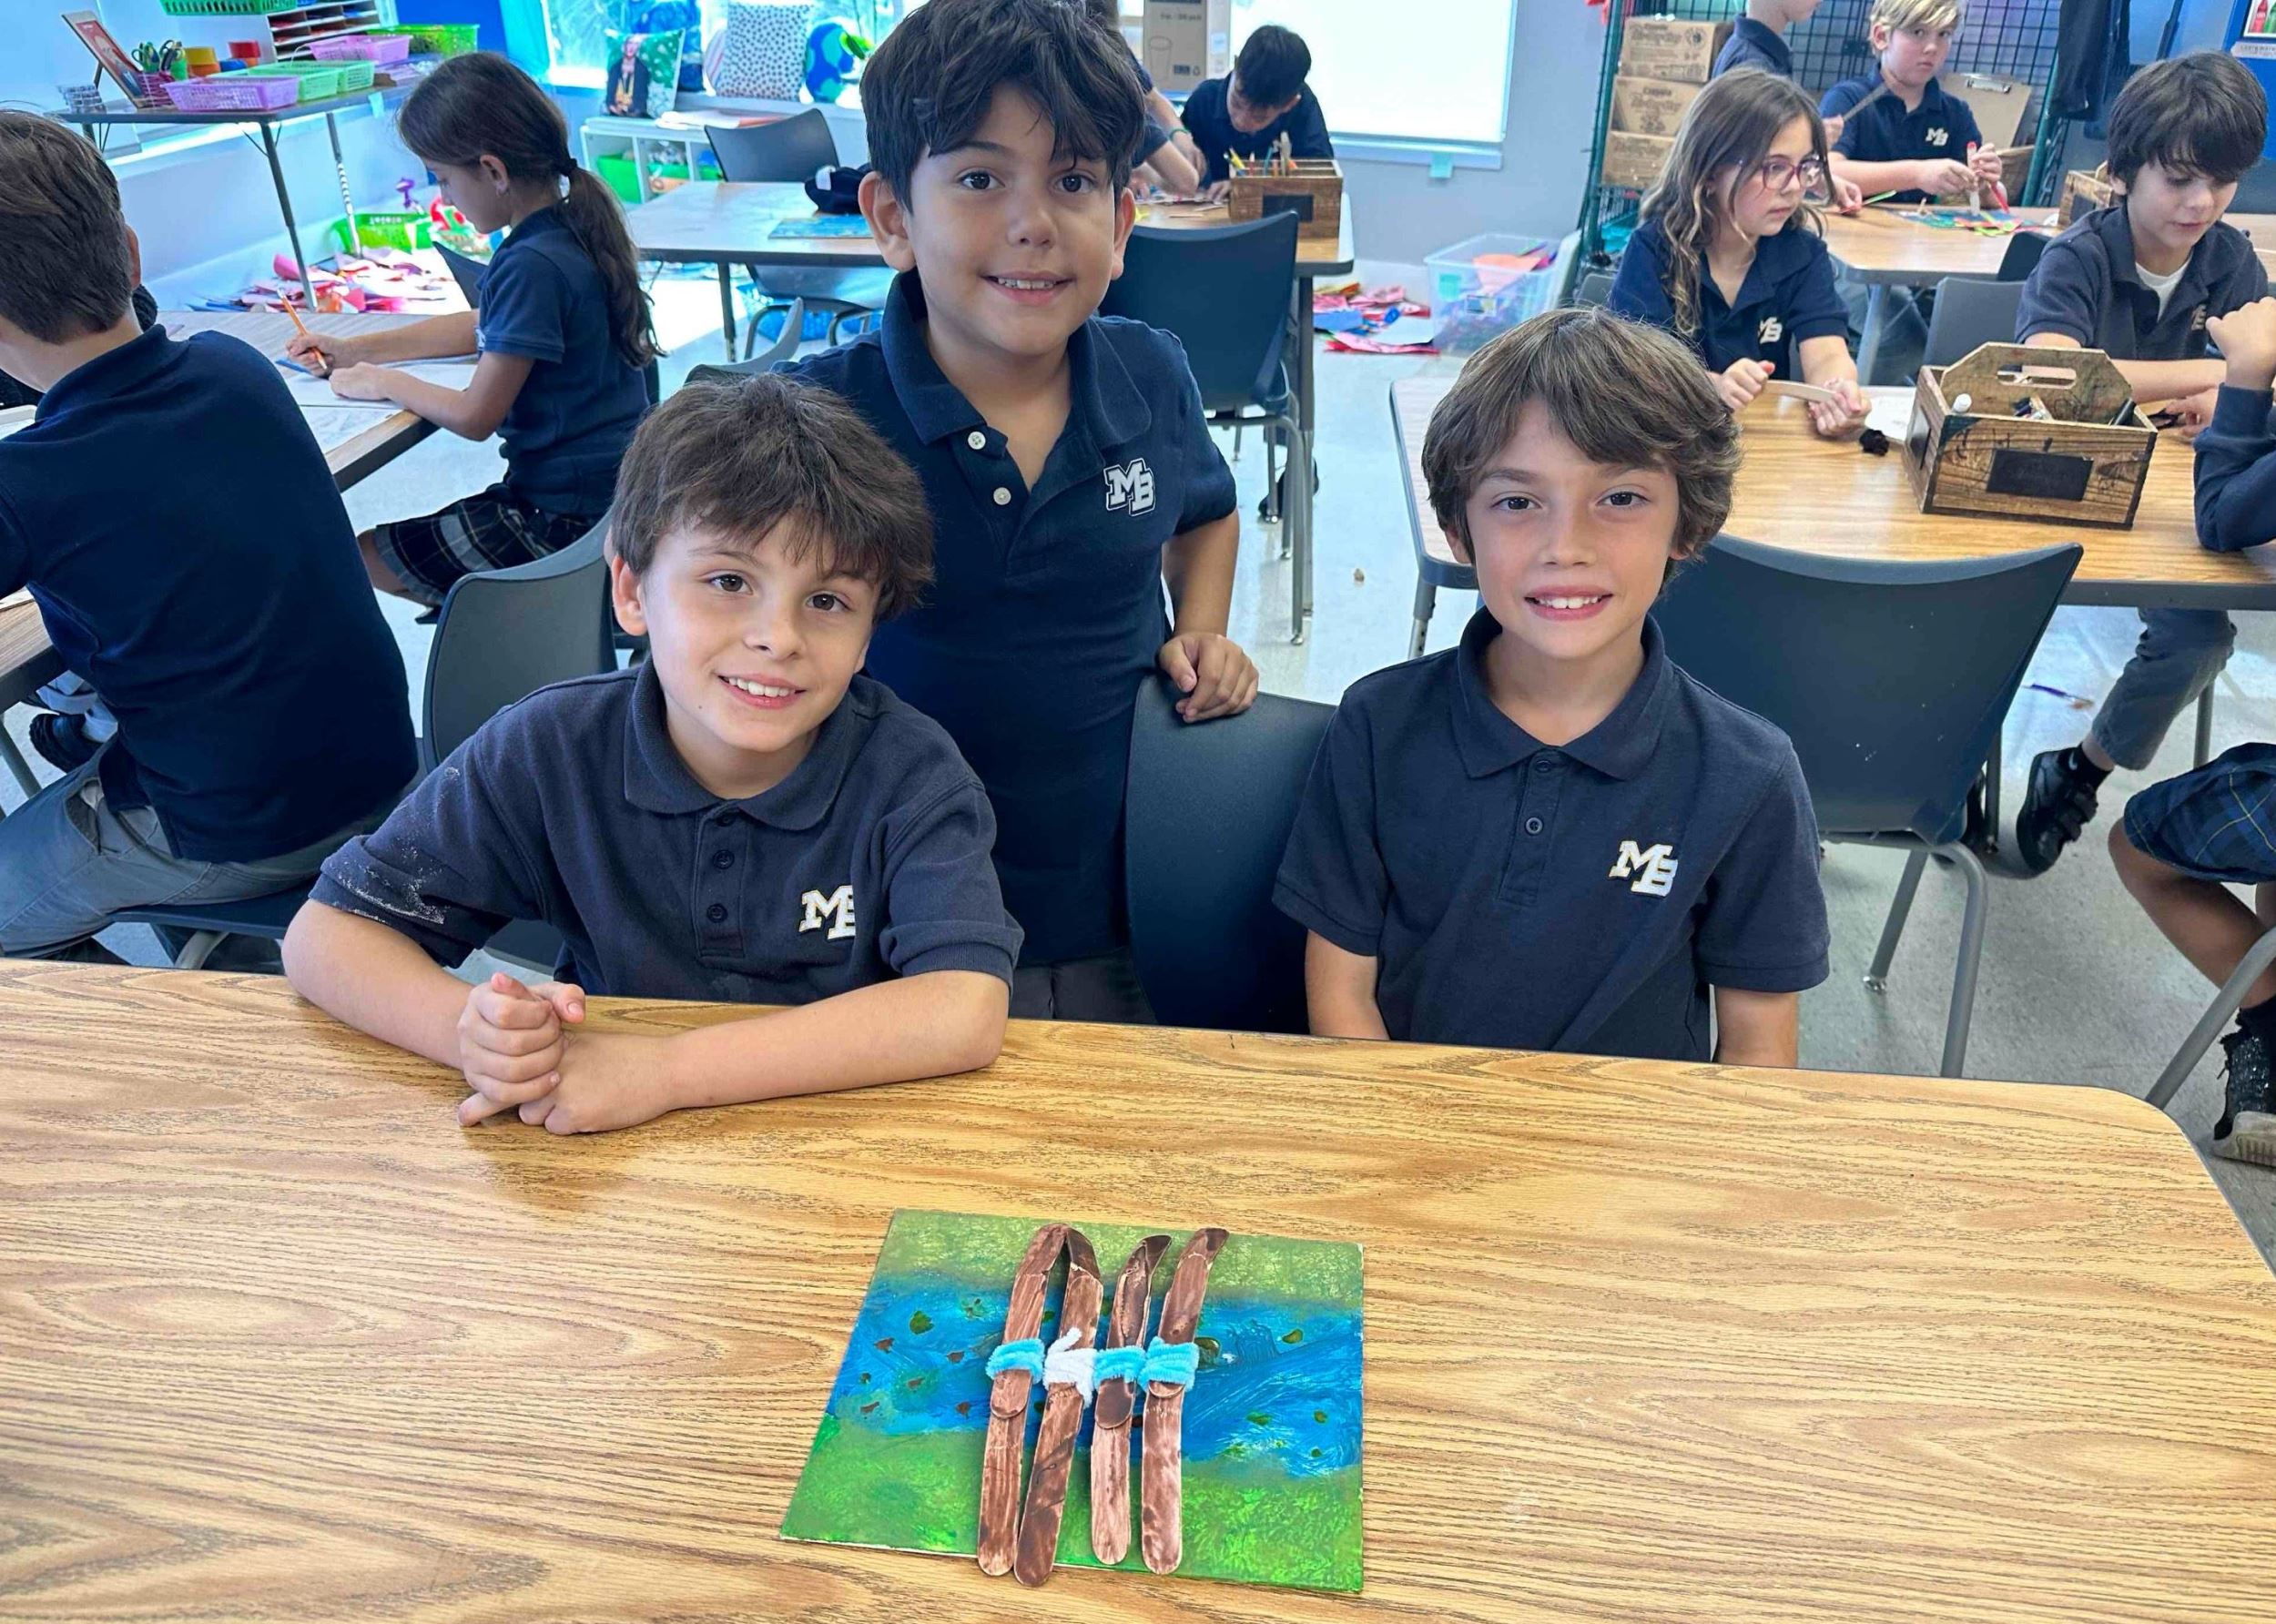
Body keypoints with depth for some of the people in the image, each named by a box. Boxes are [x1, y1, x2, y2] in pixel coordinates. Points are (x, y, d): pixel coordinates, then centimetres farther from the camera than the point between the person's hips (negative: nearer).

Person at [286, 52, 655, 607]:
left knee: (358, 561, 0)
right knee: (420, 535, 23)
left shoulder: (532, 266, -22)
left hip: (567, 521, -9)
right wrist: (355, 349, 20)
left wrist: (380, 381, 0)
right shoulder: (573, 229, 7)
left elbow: (474, 417, -17)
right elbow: (481, 329, 22)